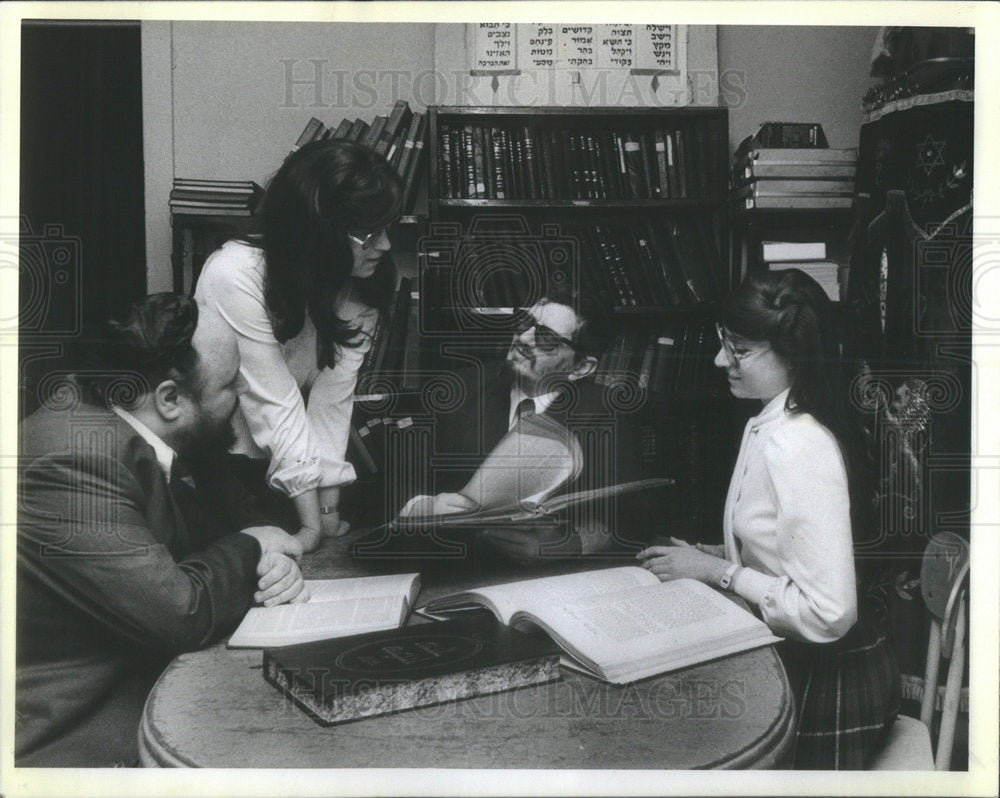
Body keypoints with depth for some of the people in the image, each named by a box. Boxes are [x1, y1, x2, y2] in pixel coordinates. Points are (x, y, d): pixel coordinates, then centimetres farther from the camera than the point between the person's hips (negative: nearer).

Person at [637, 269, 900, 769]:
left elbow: (827, 613, -29)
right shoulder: (768, 428, 3)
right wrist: (706, 555, -1)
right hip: (792, 662, 9)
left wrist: (719, 572, -21)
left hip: (829, 679, -9)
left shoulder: (800, 447, -27)